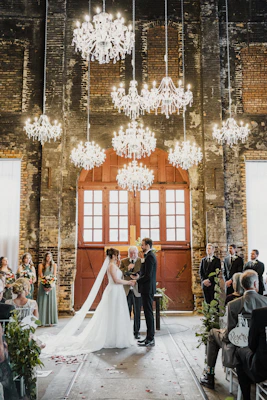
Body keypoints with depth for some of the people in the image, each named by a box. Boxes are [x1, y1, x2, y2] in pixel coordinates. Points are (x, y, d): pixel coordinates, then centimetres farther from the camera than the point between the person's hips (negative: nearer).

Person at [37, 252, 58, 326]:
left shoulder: (54, 265, 8)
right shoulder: (41, 265, 5)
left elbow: (54, 275, 1)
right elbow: (40, 276, -3)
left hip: (51, 286, 1)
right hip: (43, 285, -1)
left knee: (51, 302, 1)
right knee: (42, 303, -1)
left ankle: (50, 321, 4)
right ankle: (42, 321, 1)